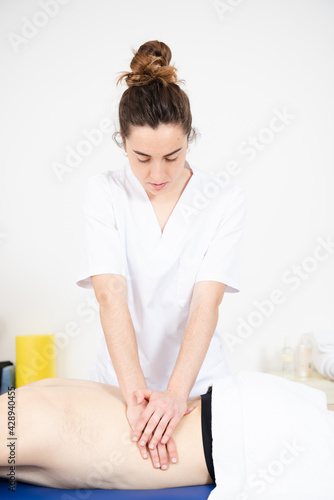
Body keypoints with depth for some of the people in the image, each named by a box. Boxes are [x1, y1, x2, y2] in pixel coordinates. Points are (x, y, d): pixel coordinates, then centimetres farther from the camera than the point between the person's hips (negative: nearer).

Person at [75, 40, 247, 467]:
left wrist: (176, 393, -31)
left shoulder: (226, 200, -10)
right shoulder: (105, 192, -9)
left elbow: (206, 304, -18)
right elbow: (110, 295, -20)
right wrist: (135, 392, -31)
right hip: (119, 378, 1)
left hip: (197, 379, 0)